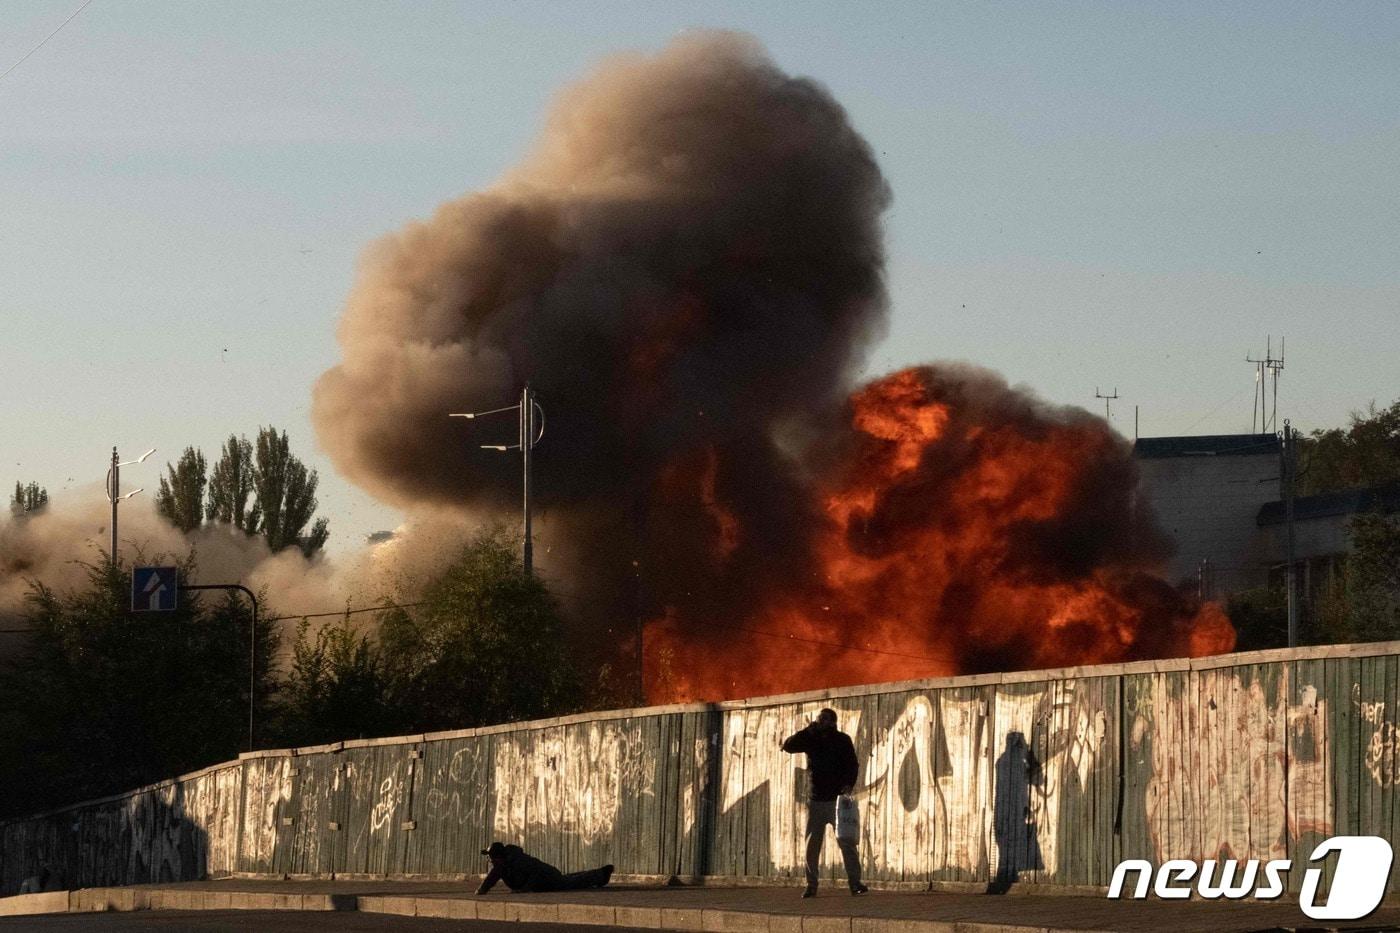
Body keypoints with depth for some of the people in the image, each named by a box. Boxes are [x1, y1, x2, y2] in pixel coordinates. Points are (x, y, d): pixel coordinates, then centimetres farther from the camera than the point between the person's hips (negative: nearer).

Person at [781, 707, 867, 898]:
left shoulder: (842, 740, 2)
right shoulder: (811, 739, 9)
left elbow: (852, 764, -3)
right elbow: (788, 746, -1)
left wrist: (848, 784, -20)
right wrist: (808, 730, -8)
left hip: (838, 799, -3)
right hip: (816, 801, 3)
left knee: (847, 842, -8)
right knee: (812, 844, 3)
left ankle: (855, 883, -7)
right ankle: (811, 885, 8)